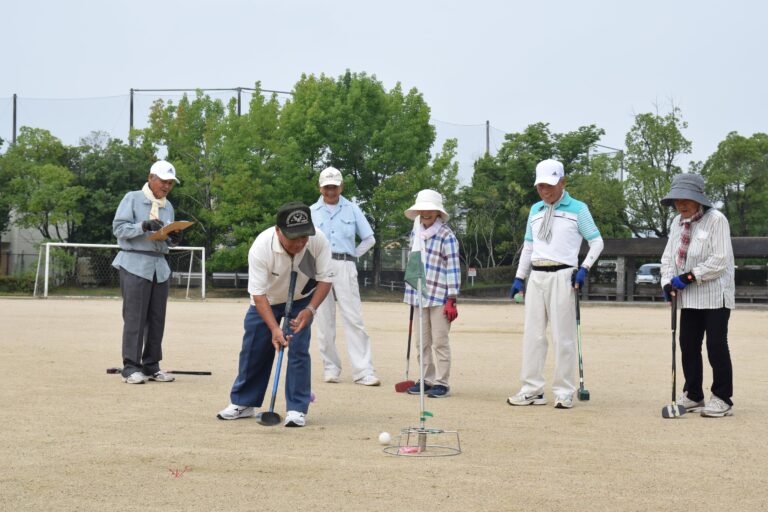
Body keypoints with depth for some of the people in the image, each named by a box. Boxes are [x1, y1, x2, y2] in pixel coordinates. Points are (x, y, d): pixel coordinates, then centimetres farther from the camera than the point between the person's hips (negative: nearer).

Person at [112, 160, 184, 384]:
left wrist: (174, 239, -3)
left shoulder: (168, 206, 16)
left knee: (157, 318, 6)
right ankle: (131, 368, -6)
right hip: (135, 264, -6)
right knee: (135, 317, -8)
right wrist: (144, 226, -21)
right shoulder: (132, 199, -2)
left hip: (160, 266, 6)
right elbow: (119, 228, -9)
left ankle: (151, 366, 13)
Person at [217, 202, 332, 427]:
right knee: (253, 350, 5)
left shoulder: (318, 241, -31)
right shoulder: (261, 247, -36)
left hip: (302, 300, 0)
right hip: (266, 302, 0)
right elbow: (258, 294, -34)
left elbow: (325, 279, -20)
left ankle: (297, 409, -3)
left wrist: (310, 309, -34)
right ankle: (243, 403, 23)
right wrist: (274, 329, -44)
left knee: (298, 349, -12)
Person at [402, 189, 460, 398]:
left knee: (439, 341, -4)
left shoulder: (446, 236, -11)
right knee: (422, 341, 11)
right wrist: (411, 292, 20)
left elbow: (453, 269, -13)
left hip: (439, 297, -7)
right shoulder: (416, 232, 10)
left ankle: (442, 383, 2)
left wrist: (451, 300, -16)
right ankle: (427, 379, 19)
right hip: (420, 295, 7)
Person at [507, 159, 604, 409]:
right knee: (532, 334, 4)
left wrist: (584, 268, -10)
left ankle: (564, 392, 0)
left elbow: (597, 241, 2)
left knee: (562, 336, -5)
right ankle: (532, 389, 8)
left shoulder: (577, 209, 1)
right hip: (536, 276, 5)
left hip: (562, 276, -5)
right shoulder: (535, 210, 16)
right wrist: (519, 277, 14)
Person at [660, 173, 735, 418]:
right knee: (688, 345, 9)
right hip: (689, 297, 7)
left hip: (715, 295, -7)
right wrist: (668, 282, -7)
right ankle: (693, 396, 20)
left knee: (716, 346, -6)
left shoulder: (716, 220, -11)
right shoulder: (677, 223, 11)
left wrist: (689, 276, -19)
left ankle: (723, 399, 1)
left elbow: (720, 260, -17)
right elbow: (668, 256, 11)